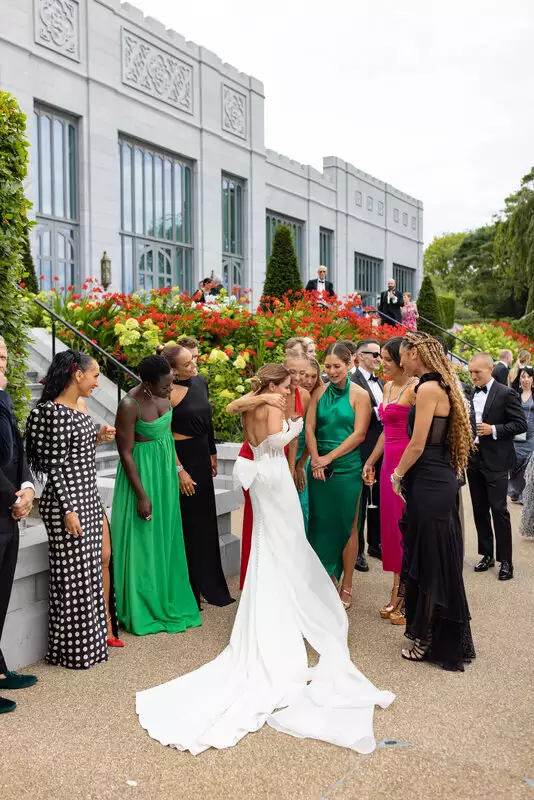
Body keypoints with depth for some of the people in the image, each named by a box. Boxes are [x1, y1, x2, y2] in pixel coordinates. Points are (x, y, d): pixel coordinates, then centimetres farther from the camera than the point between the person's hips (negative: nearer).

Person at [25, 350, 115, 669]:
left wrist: (98, 438, 5)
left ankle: (89, 639, 27)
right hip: (67, 504, -9)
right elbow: (54, 466, -19)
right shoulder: (54, 412, -16)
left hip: (88, 501, 9)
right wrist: (68, 510, -20)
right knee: (73, 577, 1)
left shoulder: (78, 410, 11)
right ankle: (72, 649, 14)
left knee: (89, 573, 15)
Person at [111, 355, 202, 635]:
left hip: (166, 469, 7)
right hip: (142, 471, -7)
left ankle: (166, 602, 28)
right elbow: (125, 454, -20)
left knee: (165, 538, 15)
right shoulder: (129, 406, -24)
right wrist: (142, 495, -20)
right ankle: (141, 612, 14)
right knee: (142, 543, 1)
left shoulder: (164, 394, -5)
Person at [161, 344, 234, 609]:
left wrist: (212, 453, 17)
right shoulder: (168, 394, -18)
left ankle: (209, 585, 30)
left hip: (201, 456, 8)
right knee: (186, 523, 2)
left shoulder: (200, 382, 4)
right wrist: (180, 470, -16)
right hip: (181, 457, -8)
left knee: (206, 521, 15)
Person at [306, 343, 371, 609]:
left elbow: (358, 434, -10)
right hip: (319, 467, 3)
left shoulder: (359, 395, -3)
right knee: (321, 524, 8)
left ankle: (346, 587, 16)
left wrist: (329, 457, -12)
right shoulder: (319, 392, 7)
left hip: (347, 467, -3)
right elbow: (309, 428, 4)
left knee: (346, 526, 5)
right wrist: (315, 459, -9)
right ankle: (327, 580, 23)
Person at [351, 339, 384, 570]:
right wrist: (378, 412, -26)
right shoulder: (353, 382, -12)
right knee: (360, 501, 3)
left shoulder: (380, 382, 15)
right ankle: (357, 549, 14)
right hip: (363, 451, -8)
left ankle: (375, 543, 30)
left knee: (379, 499, 17)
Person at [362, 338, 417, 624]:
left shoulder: (414, 389, -13)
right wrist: (371, 461, 22)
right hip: (389, 463, 8)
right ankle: (397, 595, 22)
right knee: (391, 525, 11)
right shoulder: (388, 387, 14)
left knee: (405, 527, -1)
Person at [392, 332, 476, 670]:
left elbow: (417, 445, -17)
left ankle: (427, 640, 17)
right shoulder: (443, 386, 11)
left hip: (429, 484, -9)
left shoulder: (428, 388, -16)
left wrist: (398, 474, -2)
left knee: (428, 562, 2)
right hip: (441, 480, 9)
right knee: (439, 561, 17)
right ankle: (447, 639, 29)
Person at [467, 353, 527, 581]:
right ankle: (487, 555, 23)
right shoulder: (470, 395, 9)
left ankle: (505, 561, 6)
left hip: (495, 461, -6)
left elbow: (521, 424, -9)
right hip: (474, 459, 6)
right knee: (479, 509, 11)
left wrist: (493, 430, -18)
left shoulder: (506, 394, -8)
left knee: (499, 509, -3)